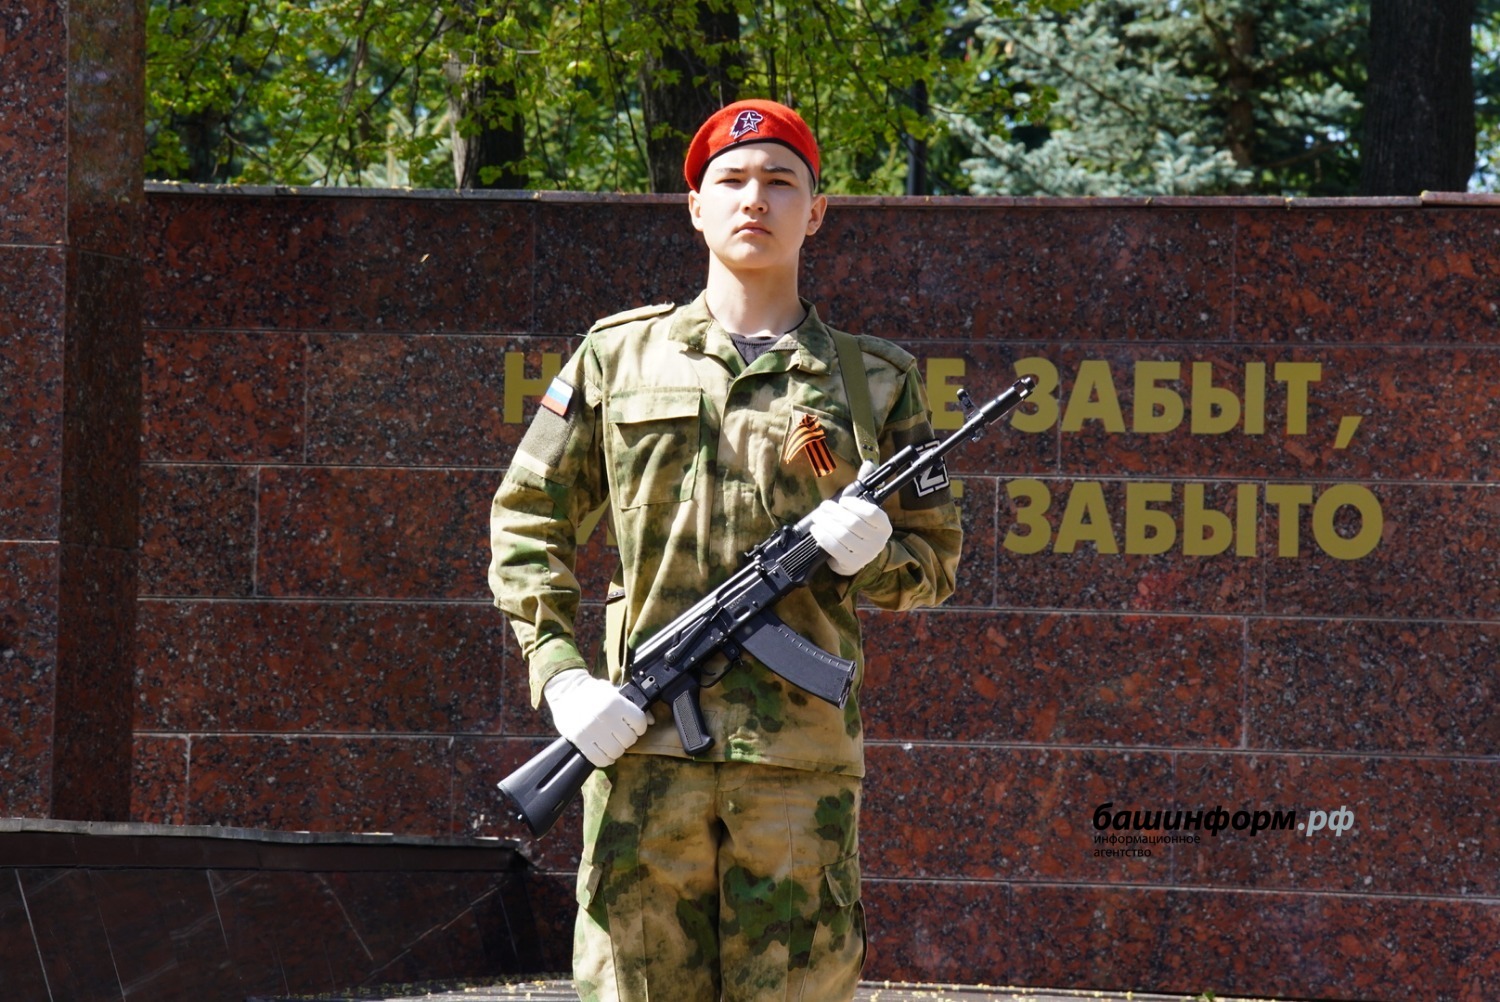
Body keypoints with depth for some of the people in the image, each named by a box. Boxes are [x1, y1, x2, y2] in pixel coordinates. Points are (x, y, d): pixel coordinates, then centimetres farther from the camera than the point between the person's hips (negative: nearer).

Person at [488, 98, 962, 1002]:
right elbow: (527, 521, 12)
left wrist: (874, 551, -8)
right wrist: (561, 673, -2)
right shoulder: (620, 356, 11)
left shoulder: (874, 381, 12)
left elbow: (936, 555, 16)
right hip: (644, 738, 0)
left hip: (803, 756, 0)